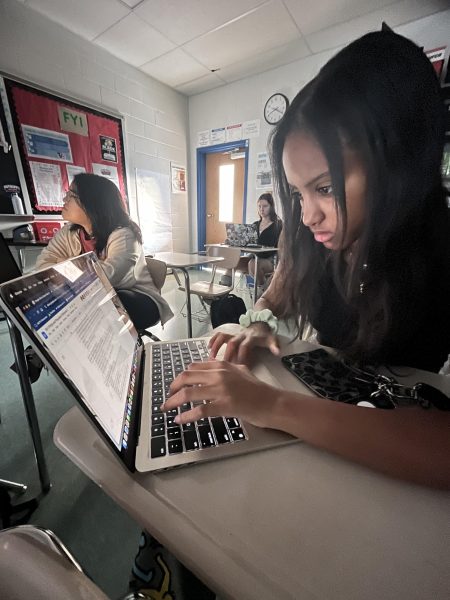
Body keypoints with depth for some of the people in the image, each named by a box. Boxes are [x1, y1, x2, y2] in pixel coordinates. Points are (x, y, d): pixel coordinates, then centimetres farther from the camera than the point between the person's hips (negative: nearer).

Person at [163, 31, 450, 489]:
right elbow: (274, 299, 4)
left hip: (401, 433, -3)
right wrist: (258, 327, -17)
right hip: (324, 394, 4)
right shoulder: (306, 239, -12)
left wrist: (272, 405, -42)